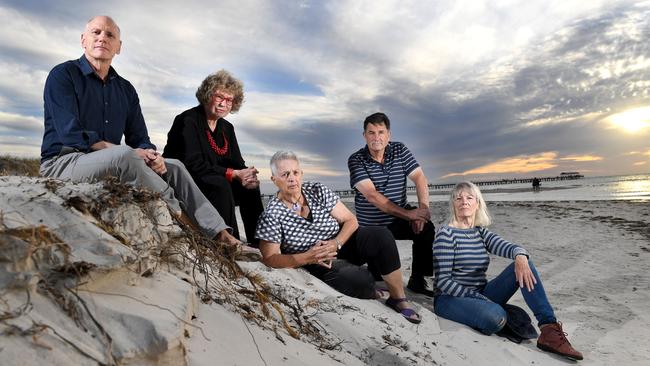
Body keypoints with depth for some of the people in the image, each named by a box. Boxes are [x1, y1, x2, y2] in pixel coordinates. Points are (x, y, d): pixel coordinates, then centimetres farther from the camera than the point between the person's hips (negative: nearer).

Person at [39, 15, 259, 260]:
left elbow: (139, 139, 10)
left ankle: (219, 233, -18)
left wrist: (151, 156, -14)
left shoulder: (125, 89, 13)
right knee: (123, 156, -35)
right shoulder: (63, 75, -4)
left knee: (173, 167, -9)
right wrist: (129, 153, -21)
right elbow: (71, 135, -16)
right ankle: (177, 215, -23)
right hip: (63, 164, -6)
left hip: (113, 166, 6)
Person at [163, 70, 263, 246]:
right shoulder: (187, 121, -12)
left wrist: (247, 175, -20)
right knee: (220, 185, -32)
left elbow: (238, 164, 6)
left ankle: (258, 243, -10)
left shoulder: (227, 128, 10)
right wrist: (234, 174, -26)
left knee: (250, 187, -12)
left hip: (217, 183, 7)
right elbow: (193, 165, -23)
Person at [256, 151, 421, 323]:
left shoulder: (317, 191, -5)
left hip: (342, 241, 4)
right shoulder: (271, 215, -13)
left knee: (381, 236, -24)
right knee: (361, 279, -31)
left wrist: (336, 243, -21)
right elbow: (269, 258, -14)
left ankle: (398, 299, -8)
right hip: (317, 264, -3)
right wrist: (307, 257, -26)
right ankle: (371, 294, 7)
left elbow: (350, 220, -2)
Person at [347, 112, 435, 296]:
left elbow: (420, 178, -8)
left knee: (427, 228, -26)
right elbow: (372, 195, -24)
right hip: (372, 226, -2)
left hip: (400, 219, 3)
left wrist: (423, 208, -26)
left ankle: (417, 280, -8)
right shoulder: (356, 160, -13)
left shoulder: (400, 150, -2)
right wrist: (408, 214, -29)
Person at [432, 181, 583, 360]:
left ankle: (549, 329, -19)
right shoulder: (446, 234, -10)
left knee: (522, 263, -12)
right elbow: (443, 280, -14)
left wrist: (520, 256, -32)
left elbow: (507, 247, -9)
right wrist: (477, 297, -20)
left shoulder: (481, 233, 10)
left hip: (480, 295, 6)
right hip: (450, 299, -6)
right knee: (496, 315, -37)